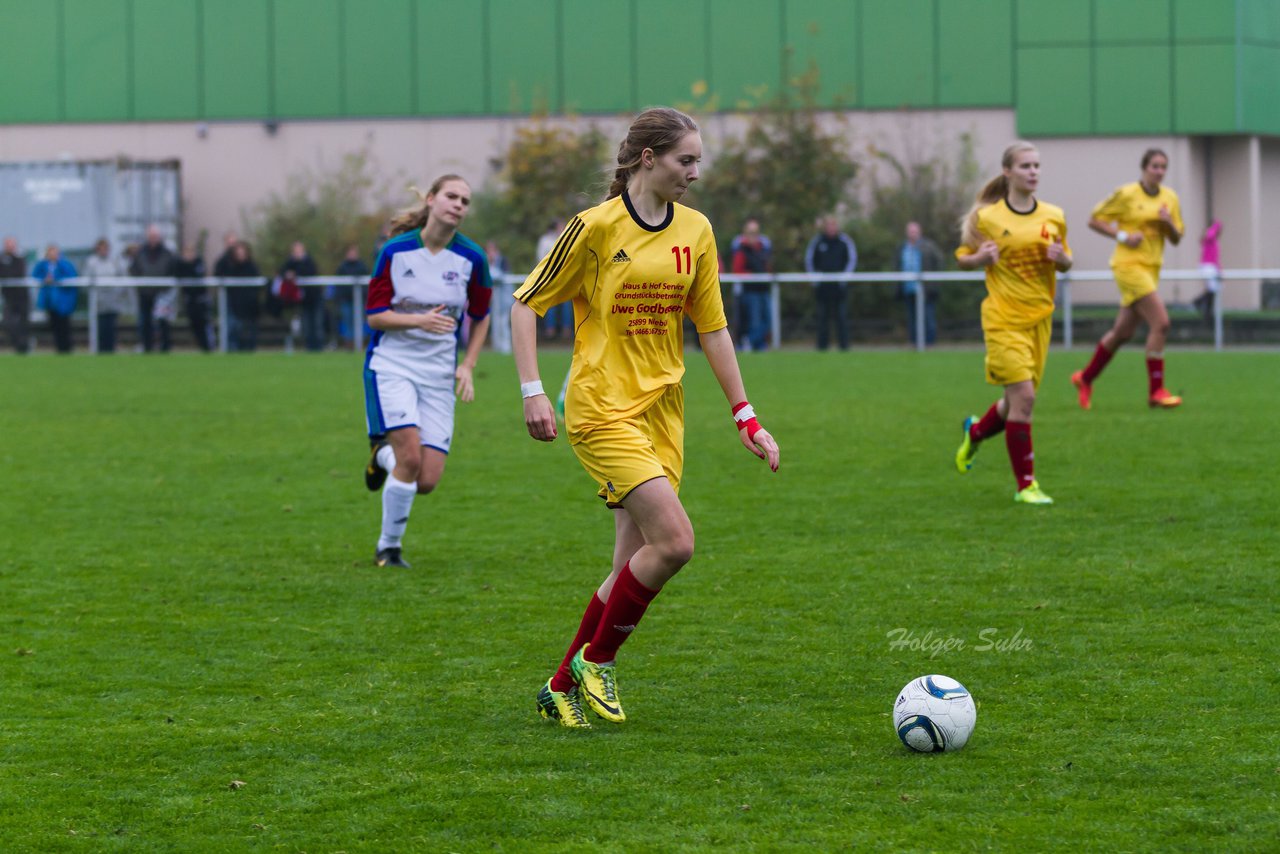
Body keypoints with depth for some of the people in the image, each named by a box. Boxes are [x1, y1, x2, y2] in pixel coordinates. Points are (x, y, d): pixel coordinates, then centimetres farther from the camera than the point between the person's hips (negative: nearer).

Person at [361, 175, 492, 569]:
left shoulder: (472, 257, -3)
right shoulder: (395, 251, -8)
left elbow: (480, 315, 13)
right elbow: (374, 314, -6)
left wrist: (467, 366, 3)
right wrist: (420, 320, -22)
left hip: (439, 374, 3)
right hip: (391, 364, -3)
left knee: (427, 480, -6)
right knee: (411, 454, -20)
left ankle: (383, 455, 29)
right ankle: (388, 547, 0)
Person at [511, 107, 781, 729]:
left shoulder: (695, 231, 7)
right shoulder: (596, 227, -9)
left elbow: (711, 325, 13)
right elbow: (526, 304, -3)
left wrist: (744, 416, 9)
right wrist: (532, 391, -13)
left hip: (664, 412, 6)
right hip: (602, 411, -6)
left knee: (635, 567, 3)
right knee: (674, 541, -19)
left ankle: (562, 689, 19)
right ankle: (596, 662, 1)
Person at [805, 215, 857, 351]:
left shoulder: (844, 241, 2)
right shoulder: (817, 241, 4)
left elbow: (853, 259, 6)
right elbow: (808, 259, 11)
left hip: (839, 284, -1)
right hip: (822, 285, 1)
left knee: (841, 314, -3)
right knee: (823, 315, 2)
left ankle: (843, 343, 0)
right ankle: (822, 344, 6)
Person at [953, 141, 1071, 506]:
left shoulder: (1053, 216, 5)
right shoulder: (987, 218, -5)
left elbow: (1066, 264, 16)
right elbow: (963, 257, 6)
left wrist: (1061, 258, -8)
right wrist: (982, 257, -17)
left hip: (1040, 318, 5)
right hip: (1004, 319, -5)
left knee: (1019, 401, 9)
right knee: (1023, 397, -14)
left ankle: (975, 432, 42)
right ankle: (1025, 484, -4)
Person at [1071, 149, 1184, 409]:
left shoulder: (1170, 198, 9)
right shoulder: (1126, 194, -8)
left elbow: (1176, 239, 12)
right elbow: (1094, 220, -2)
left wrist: (1169, 224, -9)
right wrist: (1122, 236, -14)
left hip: (1151, 268, 7)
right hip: (1129, 264, -7)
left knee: (1123, 332, 11)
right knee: (1160, 322, -18)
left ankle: (1085, 378, 29)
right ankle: (1156, 391, -13)